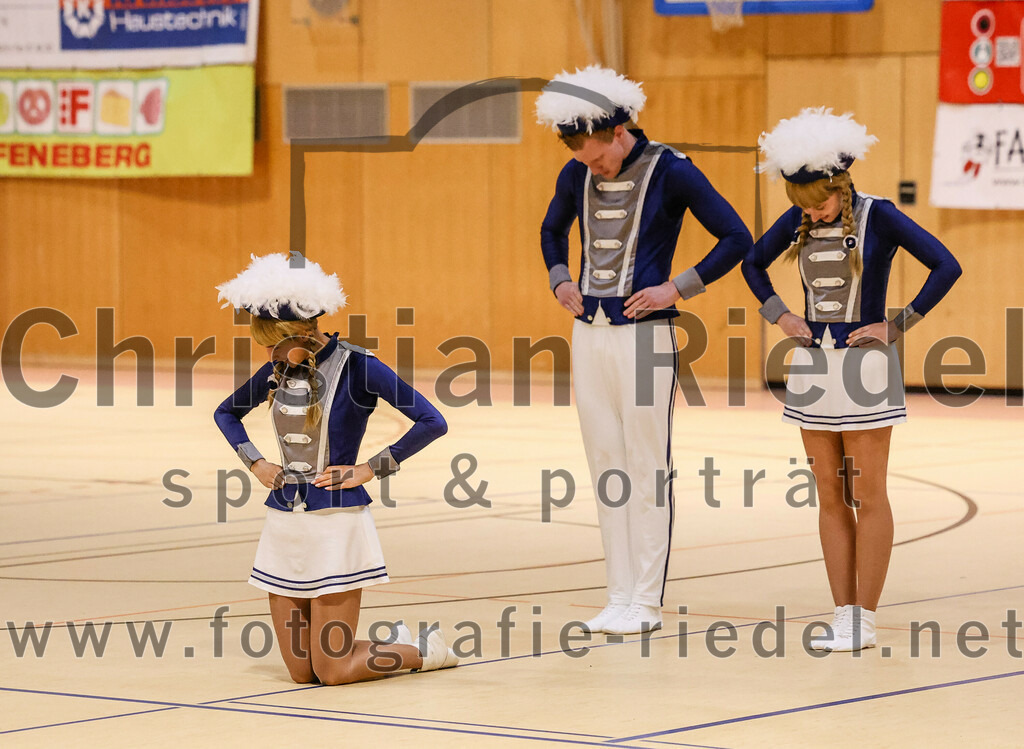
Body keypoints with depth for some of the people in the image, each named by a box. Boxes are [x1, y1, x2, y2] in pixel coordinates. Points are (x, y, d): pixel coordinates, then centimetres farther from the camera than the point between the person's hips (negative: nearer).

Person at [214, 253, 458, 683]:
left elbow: (432, 422, -14)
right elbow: (226, 412, 25)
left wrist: (370, 469, -12)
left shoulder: (356, 367, -11)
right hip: (283, 522, 6)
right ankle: (393, 643, 30)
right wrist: (254, 462, 10)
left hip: (335, 520, -6)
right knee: (301, 672, 6)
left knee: (332, 671, -7)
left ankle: (426, 650, 18)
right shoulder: (279, 370, 6)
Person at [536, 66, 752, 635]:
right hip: (590, 332, 6)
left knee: (647, 470, -2)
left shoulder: (669, 172, -9)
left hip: (644, 333, -6)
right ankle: (619, 596, 13)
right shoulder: (578, 175, 7)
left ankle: (647, 602, 2)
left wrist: (677, 289, -10)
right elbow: (553, 229, 28)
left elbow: (737, 238, -7)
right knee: (606, 469, 8)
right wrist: (560, 281, 11)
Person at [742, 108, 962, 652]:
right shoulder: (798, 221, 4)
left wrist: (898, 325, -15)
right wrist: (778, 316, 7)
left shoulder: (878, 216, -11)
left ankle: (865, 622, 2)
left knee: (867, 497, -2)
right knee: (830, 498, 6)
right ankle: (843, 616, 10)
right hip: (812, 366, 6)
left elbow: (946, 266, -17)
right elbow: (752, 264, 21)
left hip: (864, 367, -6)